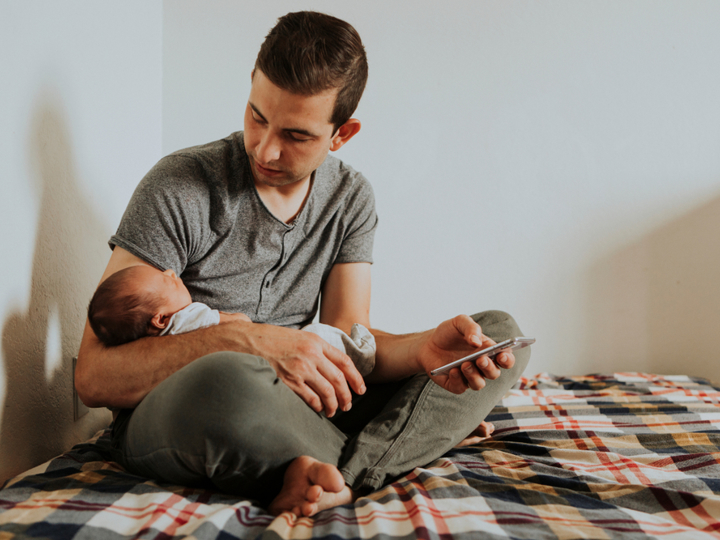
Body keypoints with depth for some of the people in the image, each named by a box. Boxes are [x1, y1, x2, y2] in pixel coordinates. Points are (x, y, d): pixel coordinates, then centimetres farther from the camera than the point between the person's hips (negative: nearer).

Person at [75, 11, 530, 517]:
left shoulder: (351, 199, 3)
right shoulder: (181, 186, -14)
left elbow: (347, 335, -4)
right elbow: (93, 377, -18)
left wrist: (423, 349, -27)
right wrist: (242, 340, -33)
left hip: (300, 409, 6)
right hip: (170, 415, -5)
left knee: (501, 332, -6)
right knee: (228, 380, -45)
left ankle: (337, 475, -25)